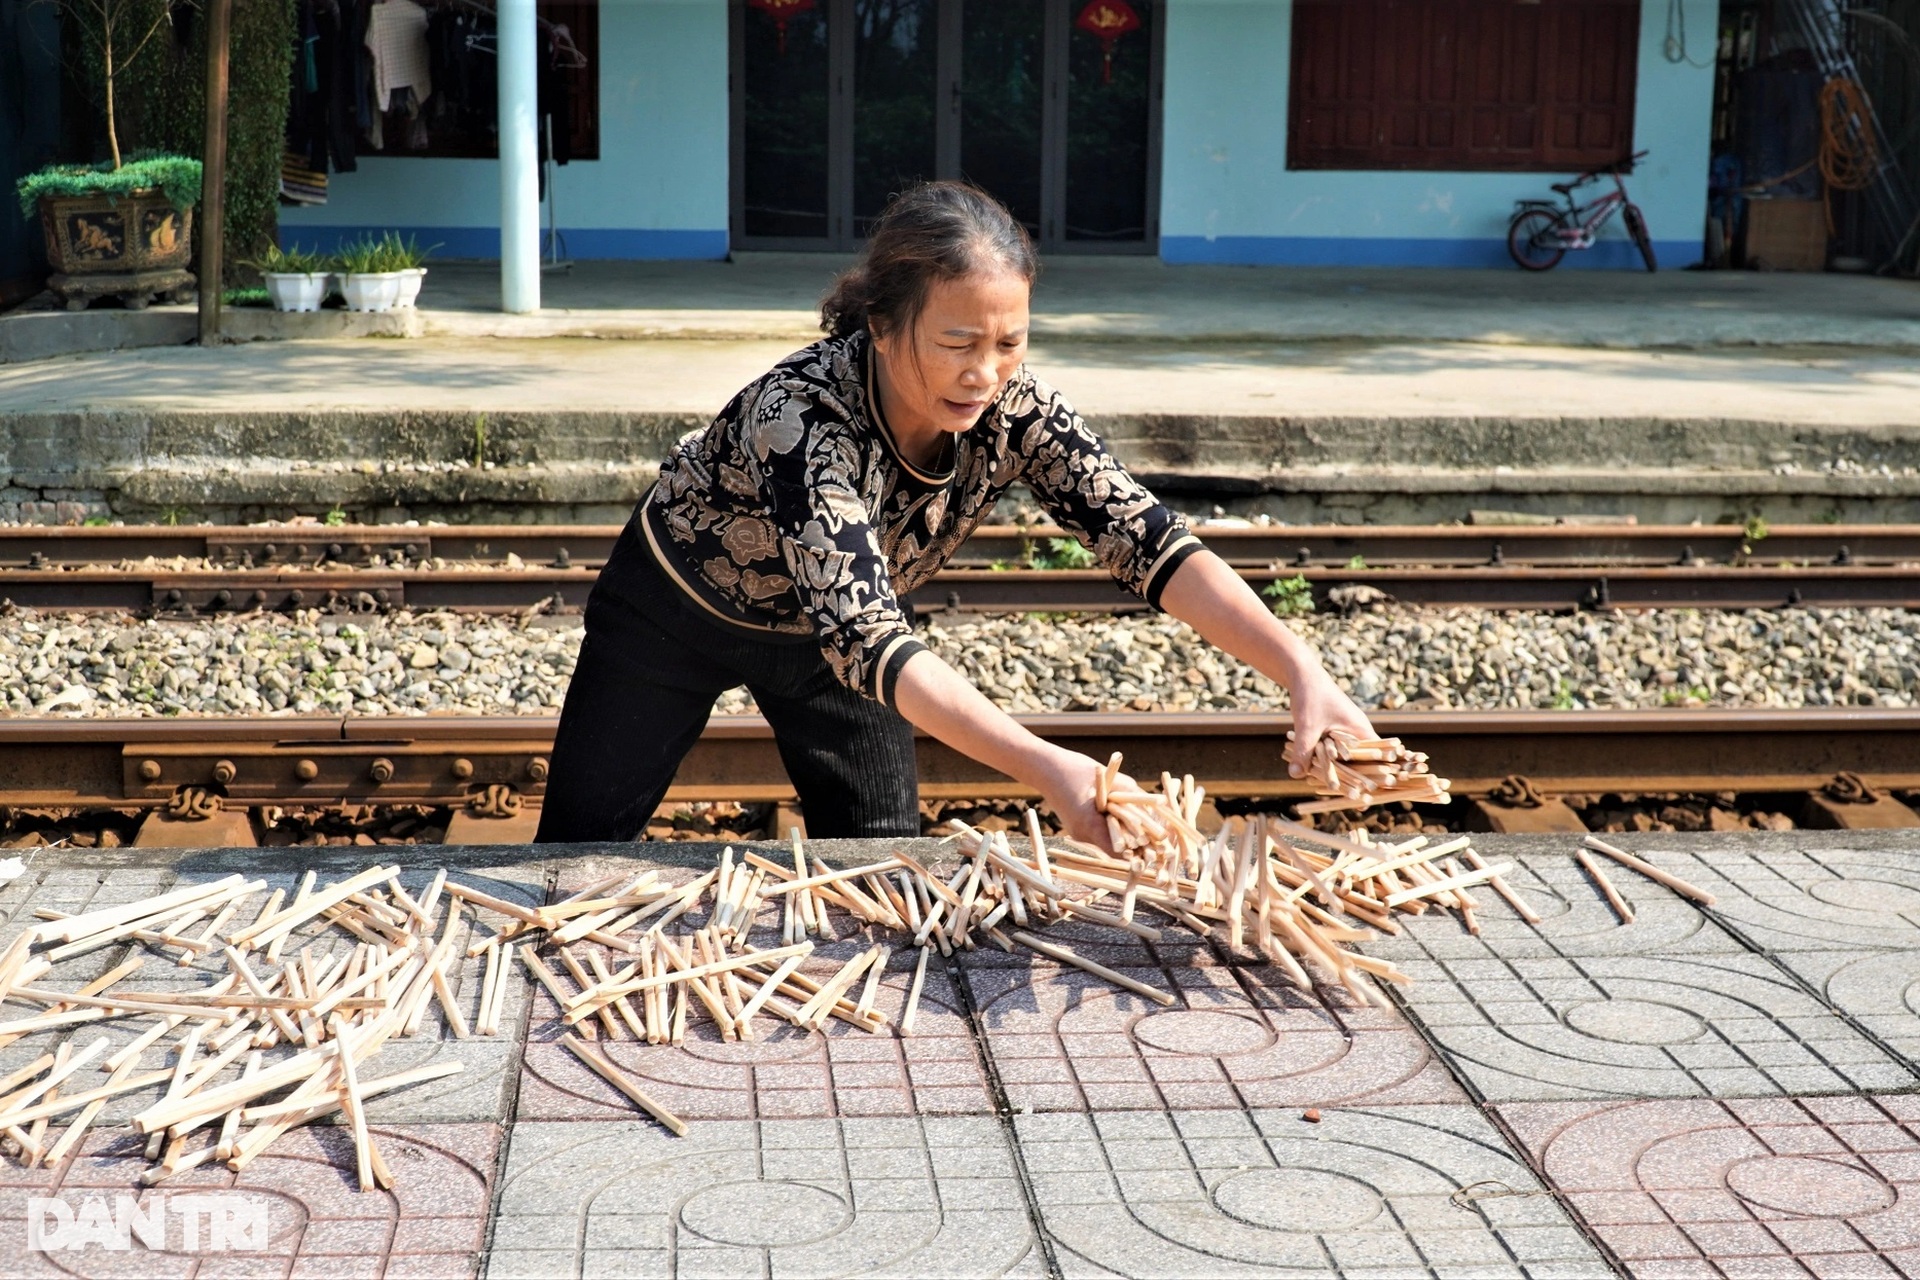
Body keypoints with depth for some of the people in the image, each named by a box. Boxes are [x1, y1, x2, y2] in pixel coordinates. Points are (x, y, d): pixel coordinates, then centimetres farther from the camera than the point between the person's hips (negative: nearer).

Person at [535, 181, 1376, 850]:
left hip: (820, 631, 4)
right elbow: (862, 640, -50)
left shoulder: (1010, 407, -26)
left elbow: (1142, 534, -31)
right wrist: (1045, 768, -62)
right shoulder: (801, 417, -42)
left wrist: (1300, 670, -46)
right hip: (678, 610, -4)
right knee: (583, 846, 5)